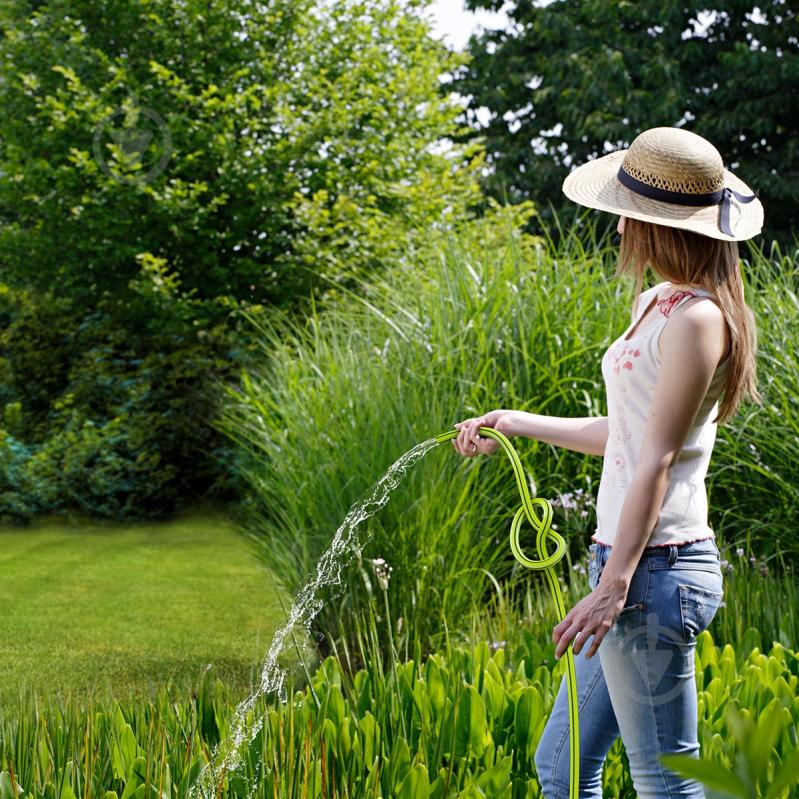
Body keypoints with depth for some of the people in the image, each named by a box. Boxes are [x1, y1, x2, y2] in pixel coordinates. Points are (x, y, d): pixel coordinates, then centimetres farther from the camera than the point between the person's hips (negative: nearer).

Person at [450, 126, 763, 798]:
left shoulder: (695, 317, -14)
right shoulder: (658, 303, 16)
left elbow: (659, 458, -19)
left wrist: (615, 583, -22)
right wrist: (518, 425, 30)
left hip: (654, 565, -10)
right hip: (634, 560, 10)